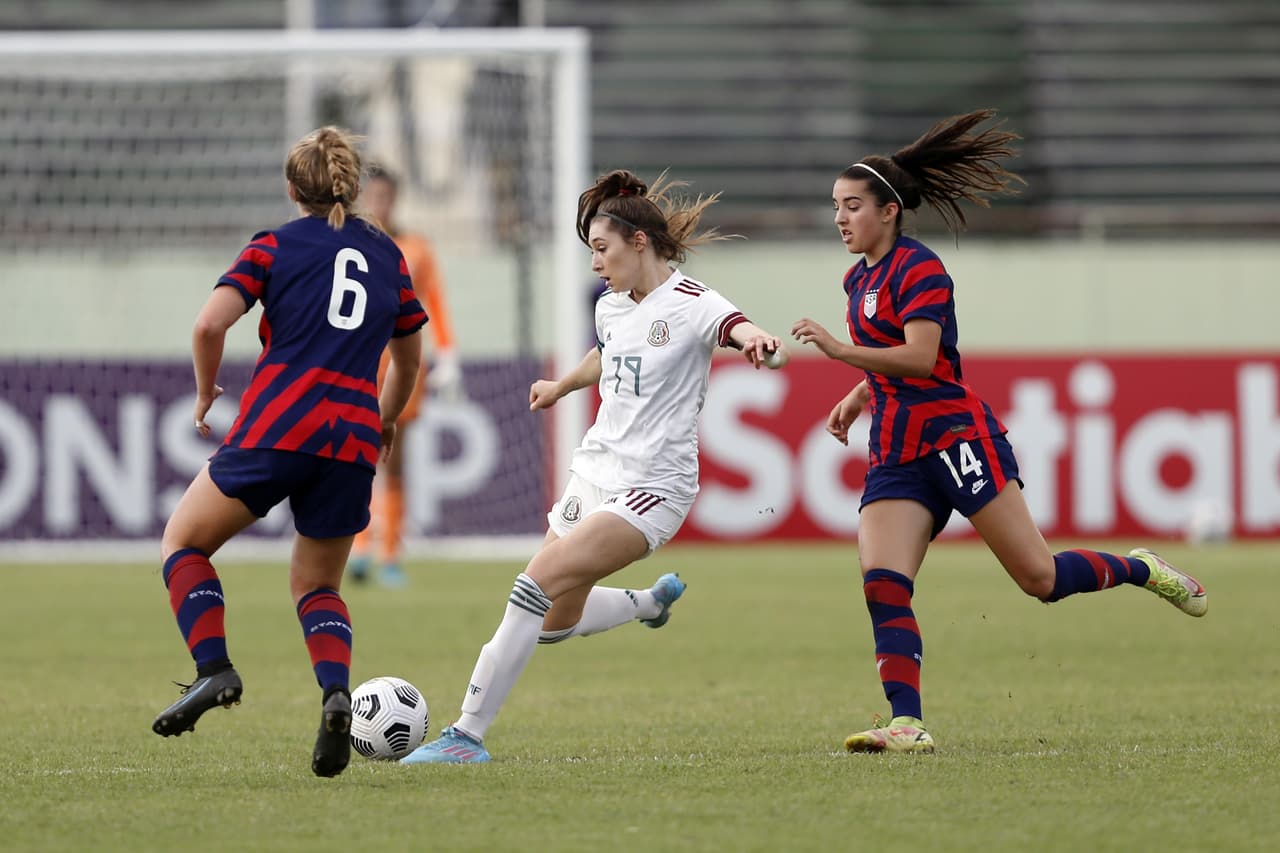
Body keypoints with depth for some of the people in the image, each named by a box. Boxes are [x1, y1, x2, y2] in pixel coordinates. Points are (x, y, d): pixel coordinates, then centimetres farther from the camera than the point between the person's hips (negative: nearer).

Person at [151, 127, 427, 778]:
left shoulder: (274, 246, 6)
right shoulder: (387, 255, 18)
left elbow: (210, 324, -7)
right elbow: (408, 359, 28)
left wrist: (205, 394, 10)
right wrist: (384, 423, 44)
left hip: (278, 424, -4)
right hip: (354, 436, 4)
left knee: (184, 541, 15)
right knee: (316, 584, 18)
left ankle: (213, 669, -6)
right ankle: (336, 692, -10)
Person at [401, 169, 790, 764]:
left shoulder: (689, 303, -13)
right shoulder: (611, 308, 10)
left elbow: (740, 329, -33)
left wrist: (762, 346, -56)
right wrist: (561, 386, 50)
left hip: (651, 488, -8)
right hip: (592, 474, 8)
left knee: (540, 581, -23)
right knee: (554, 622, 13)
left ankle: (469, 733, -20)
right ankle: (653, 601, 43)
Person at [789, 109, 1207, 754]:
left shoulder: (918, 268, -10)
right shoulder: (859, 281, 17)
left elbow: (919, 358, -22)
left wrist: (840, 351, -28)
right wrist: (856, 398, 18)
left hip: (955, 435, -8)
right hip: (895, 454, 8)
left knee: (1039, 577, -7)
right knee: (881, 584, -13)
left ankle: (1142, 570, 19)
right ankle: (906, 724, -18)